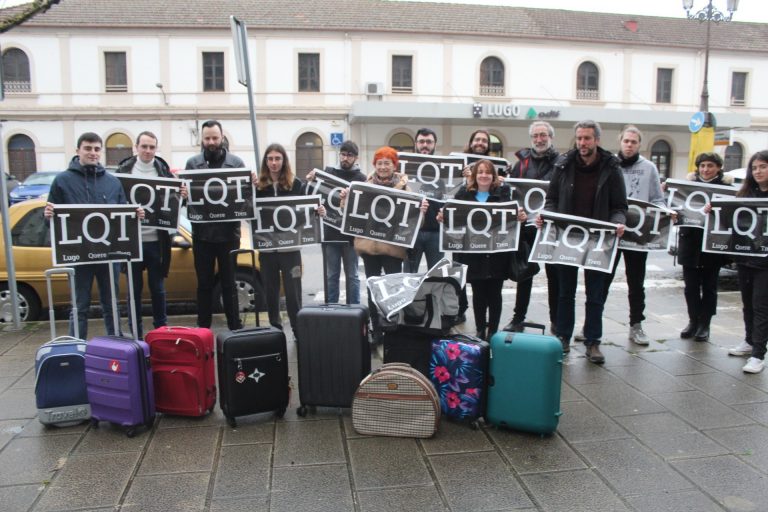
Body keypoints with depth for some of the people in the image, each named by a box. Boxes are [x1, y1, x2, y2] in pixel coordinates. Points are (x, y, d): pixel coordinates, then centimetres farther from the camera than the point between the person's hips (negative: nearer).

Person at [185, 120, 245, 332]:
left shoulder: (236, 162, 3)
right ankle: (203, 328, 21)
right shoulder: (192, 163, 4)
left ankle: (235, 328, 19)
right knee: (204, 284, 11)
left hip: (228, 232, -1)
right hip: (202, 233, 1)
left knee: (229, 283, 9)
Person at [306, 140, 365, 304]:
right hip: (330, 232, 3)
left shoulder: (360, 178, -3)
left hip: (350, 233, -2)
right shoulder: (328, 172, 7)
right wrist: (310, 182, -9)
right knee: (331, 275, 10)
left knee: (352, 275, 8)